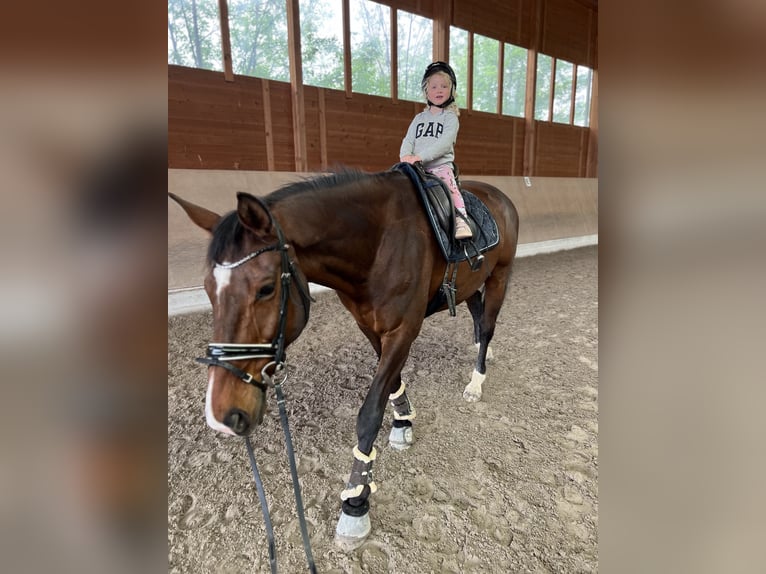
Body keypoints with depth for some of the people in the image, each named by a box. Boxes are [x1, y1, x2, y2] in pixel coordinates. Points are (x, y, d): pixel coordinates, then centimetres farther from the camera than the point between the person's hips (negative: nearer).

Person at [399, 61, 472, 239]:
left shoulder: (450, 117, 3)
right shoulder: (419, 118, 19)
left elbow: (445, 143, -13)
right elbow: (408, 140, 9)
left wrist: (421, 156, -25)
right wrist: (405, 156, -15)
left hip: (441, 165, -5)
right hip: (416, 168, 5)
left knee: (449, 184, -30)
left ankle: (461, 220, -35)